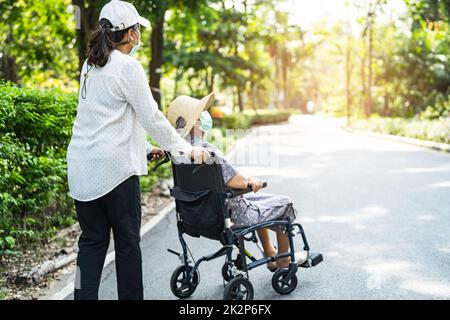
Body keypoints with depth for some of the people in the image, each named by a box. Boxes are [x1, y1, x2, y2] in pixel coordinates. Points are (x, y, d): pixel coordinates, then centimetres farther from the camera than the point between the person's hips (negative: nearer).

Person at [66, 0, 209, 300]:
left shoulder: (91, 65, 15)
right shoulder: (127, 67, -10)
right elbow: (151, 117, -10)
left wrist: (145, 147, 23)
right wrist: (187, 149, 0)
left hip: (82, 167, 7)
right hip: (113, 166, -7)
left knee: (92, 240, 10)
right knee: (127, 241, 5)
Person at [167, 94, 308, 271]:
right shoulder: (208, 152, -31)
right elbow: (238, 182, -31)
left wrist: (249, 180, 1)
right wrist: (250, 180, -8)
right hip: (232, 216, -9)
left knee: (257, 198, 33)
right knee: (285, 204, 12)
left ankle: (270, 255, 41)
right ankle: (284, 260, 28)